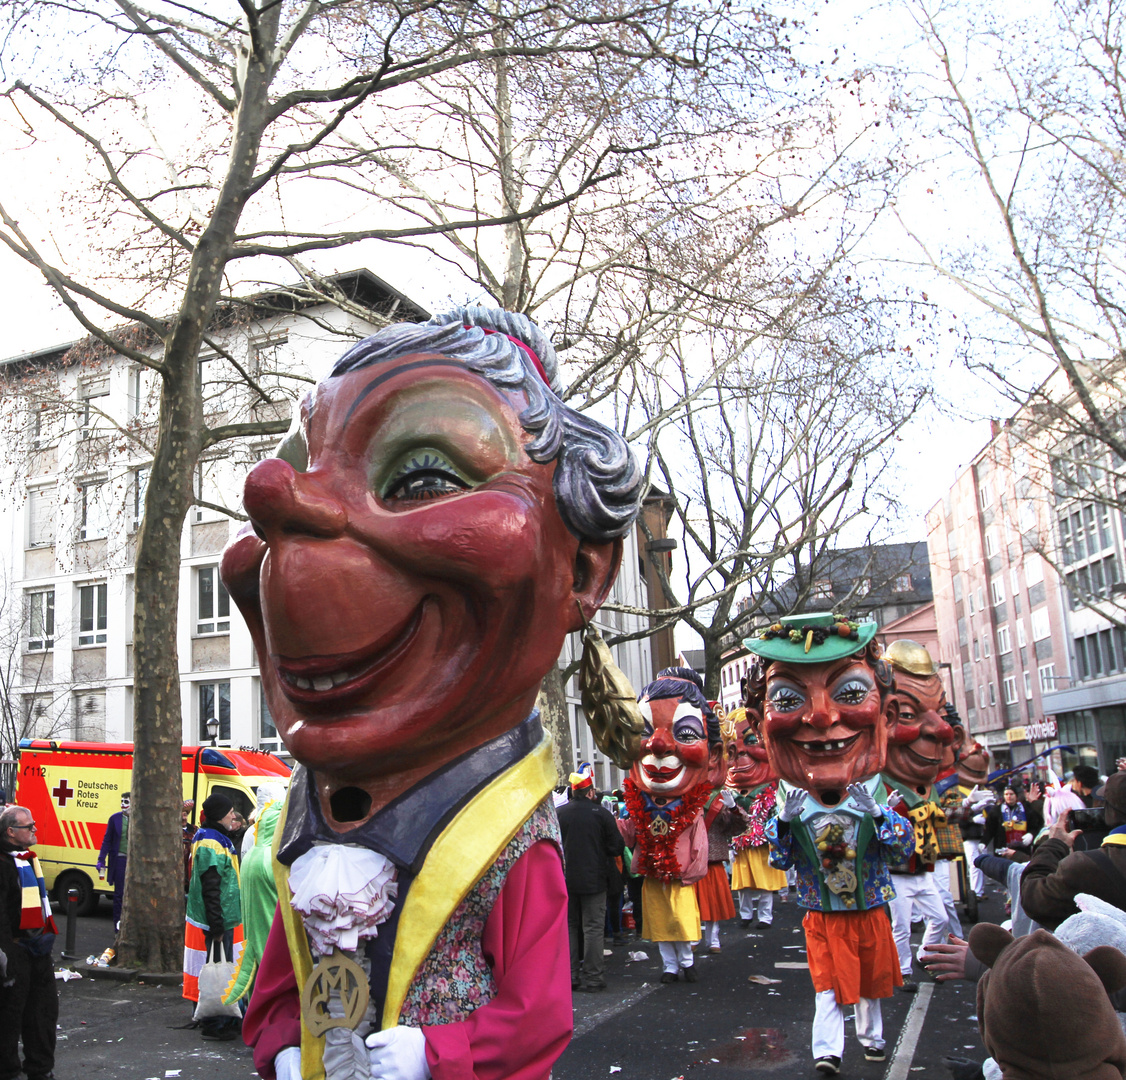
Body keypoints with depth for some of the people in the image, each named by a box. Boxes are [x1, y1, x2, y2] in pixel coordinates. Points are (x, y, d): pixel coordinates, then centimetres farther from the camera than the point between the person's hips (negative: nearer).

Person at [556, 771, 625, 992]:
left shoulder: (558, 814, -5)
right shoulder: (601, 814, -10)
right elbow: (617, 848, -5)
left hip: (565, 880, 3)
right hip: (593, 880, -2)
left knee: (569, 927, 12)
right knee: (593, 928, 4)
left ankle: (570, 976, 16)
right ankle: (592, 977, 6)